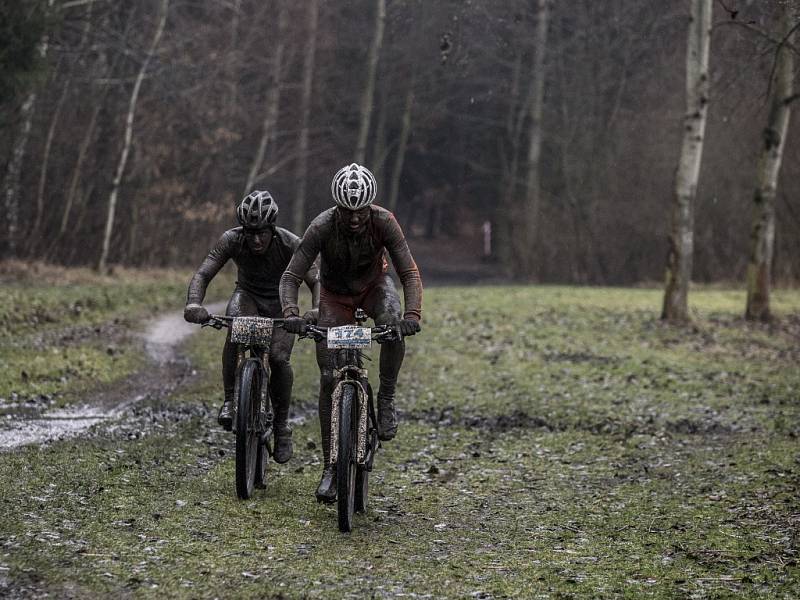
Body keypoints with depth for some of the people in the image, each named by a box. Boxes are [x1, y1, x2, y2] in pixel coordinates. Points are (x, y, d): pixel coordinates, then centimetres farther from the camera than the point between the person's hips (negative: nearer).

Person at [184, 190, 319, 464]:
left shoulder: (290, 244, -25)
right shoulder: (232, 240, -22)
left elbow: (316, 281, -24)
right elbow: (203, 274, -25)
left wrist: (317, 310, -45)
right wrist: (193, 304, -45)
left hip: (281, 303, -1)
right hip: (248, 295, 1)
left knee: (279, 357, -24)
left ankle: (282, 424, -2)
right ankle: (230, 400, -25)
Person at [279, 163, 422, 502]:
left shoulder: (384, 222, -29)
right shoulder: (321, 228, -30)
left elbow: (409, 273, -30)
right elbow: (291, 277, -30)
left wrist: (413, 314, -47)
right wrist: (291, 314, -49)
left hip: (374, 286, 0)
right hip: (335, 295, 0)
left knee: (394, 323, -37)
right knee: (329, 379, -8)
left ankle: (386, 398, -15)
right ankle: (330, 467, -1)